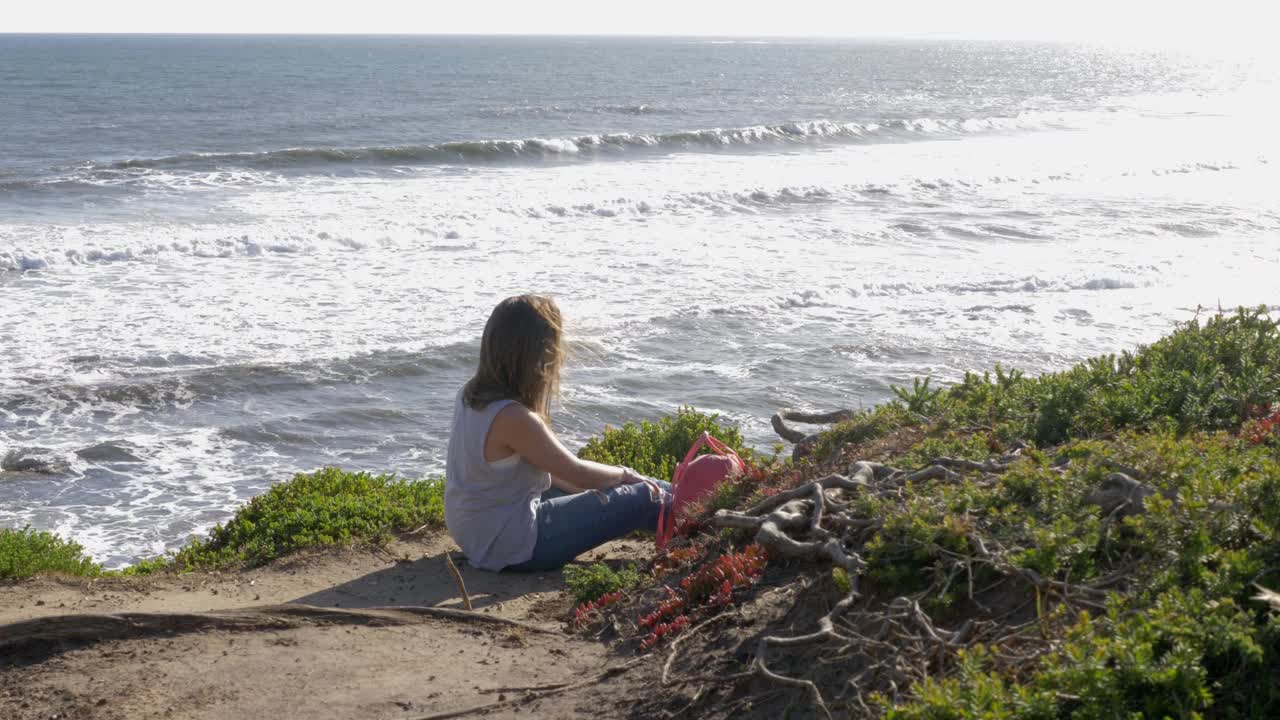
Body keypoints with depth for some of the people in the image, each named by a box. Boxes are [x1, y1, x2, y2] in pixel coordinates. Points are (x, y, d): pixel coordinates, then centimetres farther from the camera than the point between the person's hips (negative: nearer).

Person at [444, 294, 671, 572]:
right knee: (643, 498, -2)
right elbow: (577, 472, -17)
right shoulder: (513, 418, -29)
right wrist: (624, 474, 3)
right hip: (513, 548, -9)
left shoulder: (471, 394, -2)